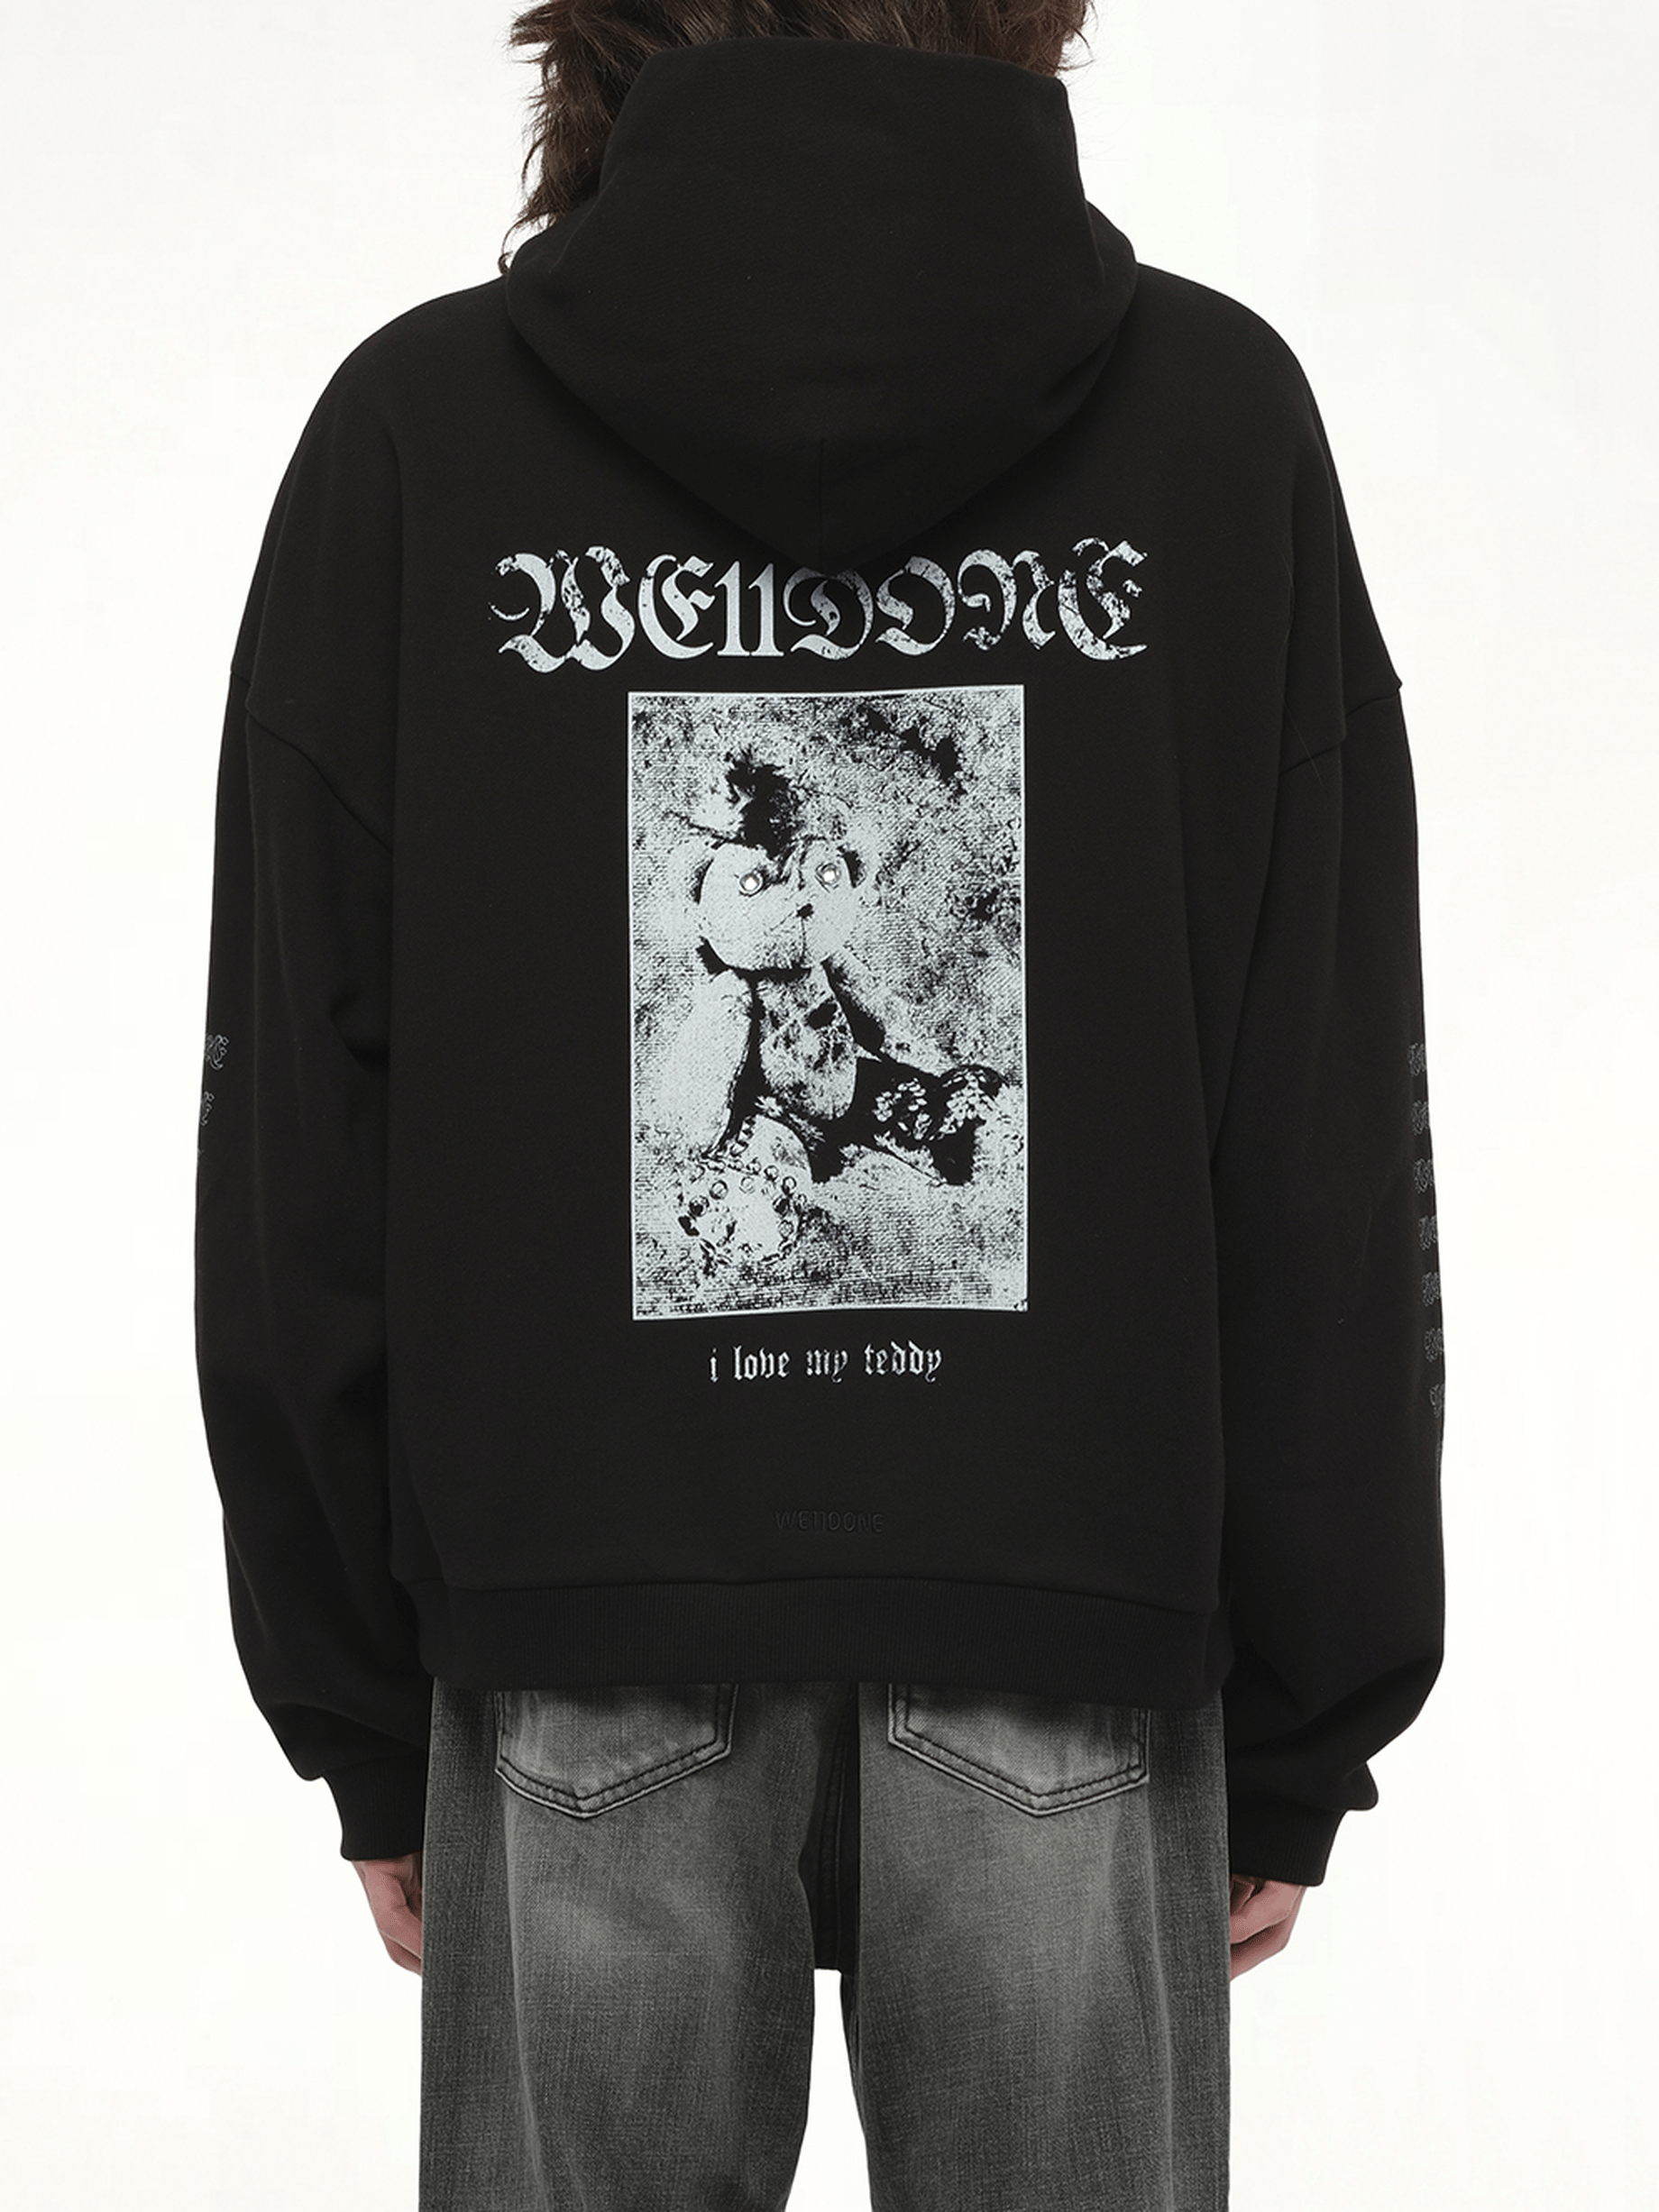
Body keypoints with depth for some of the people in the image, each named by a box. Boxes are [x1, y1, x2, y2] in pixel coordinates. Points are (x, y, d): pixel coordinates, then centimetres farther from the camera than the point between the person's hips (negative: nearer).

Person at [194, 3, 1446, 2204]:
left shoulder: (413, 432, -1)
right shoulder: (1223, 417, -1)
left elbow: (294, 1133, 0)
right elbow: (1335, 1142, -2)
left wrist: (360, 1715, 9)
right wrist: (1306, 1724, 6)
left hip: (579, 1679, 0)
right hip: (1076, 1683, 0)